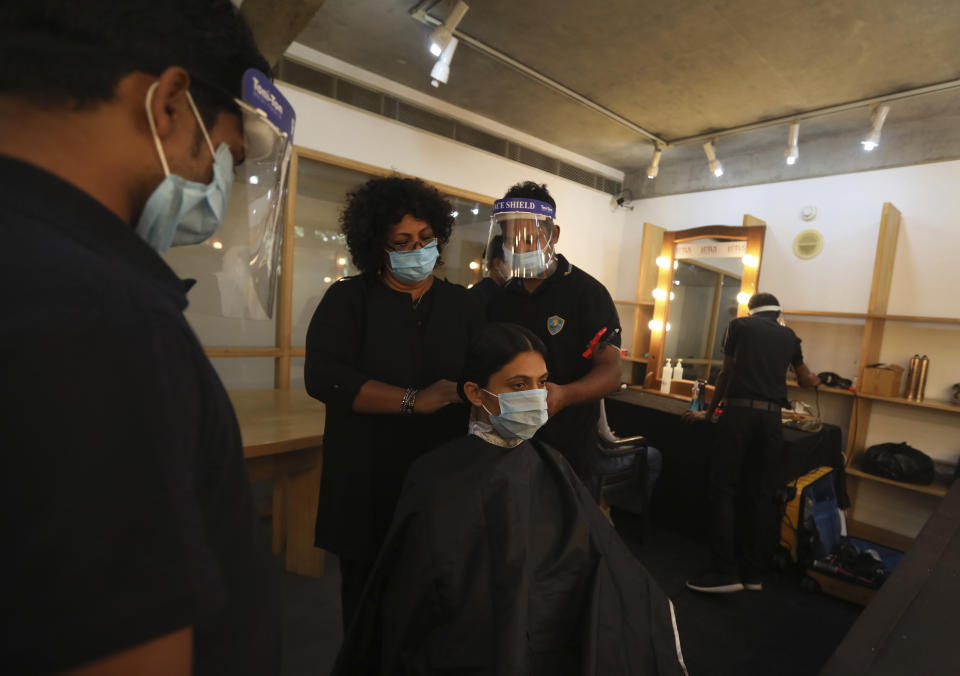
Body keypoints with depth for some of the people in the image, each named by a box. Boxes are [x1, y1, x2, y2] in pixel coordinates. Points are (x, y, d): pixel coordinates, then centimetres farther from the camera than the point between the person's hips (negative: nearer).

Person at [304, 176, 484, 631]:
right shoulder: (349, 299, 0)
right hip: (370, 485, -1)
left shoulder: (461, 303, 10)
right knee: (367, 598, 13)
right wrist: (414, 400, -20)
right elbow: (323, 377, -13)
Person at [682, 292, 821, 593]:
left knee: (724, 489, -2)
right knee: (762, 495, 8)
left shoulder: (739, 325, 10)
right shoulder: (789, 336, 20)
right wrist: (815, 380, 60)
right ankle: (754, 573, 14)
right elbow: (805, 380, 35)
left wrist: (709, 413, 23)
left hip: (739, 412, -4)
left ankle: (726, 572, -5)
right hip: (771, 418, 4)